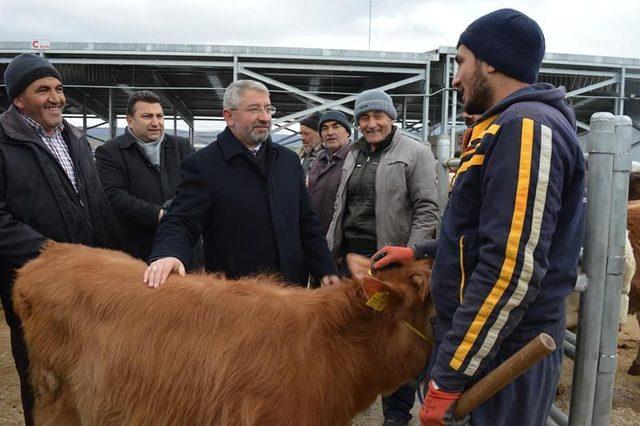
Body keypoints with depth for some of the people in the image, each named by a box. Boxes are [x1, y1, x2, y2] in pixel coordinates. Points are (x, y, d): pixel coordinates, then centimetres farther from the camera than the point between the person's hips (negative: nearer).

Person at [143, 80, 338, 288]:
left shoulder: (289, 160, 9)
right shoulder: (202, 165, -8)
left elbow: (307, 222, 12)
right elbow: (180, 222, -14)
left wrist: (325, 270, 5)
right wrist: (167, 253, -35)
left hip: (292, 286, 5)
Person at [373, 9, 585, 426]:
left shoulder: (527, 127, -19)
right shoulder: (509, 127, 15)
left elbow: (513, 268, -27)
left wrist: (449, 376, -24)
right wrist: (420, 253, 21)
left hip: (504, 359, -9)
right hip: (485, 344, 10)